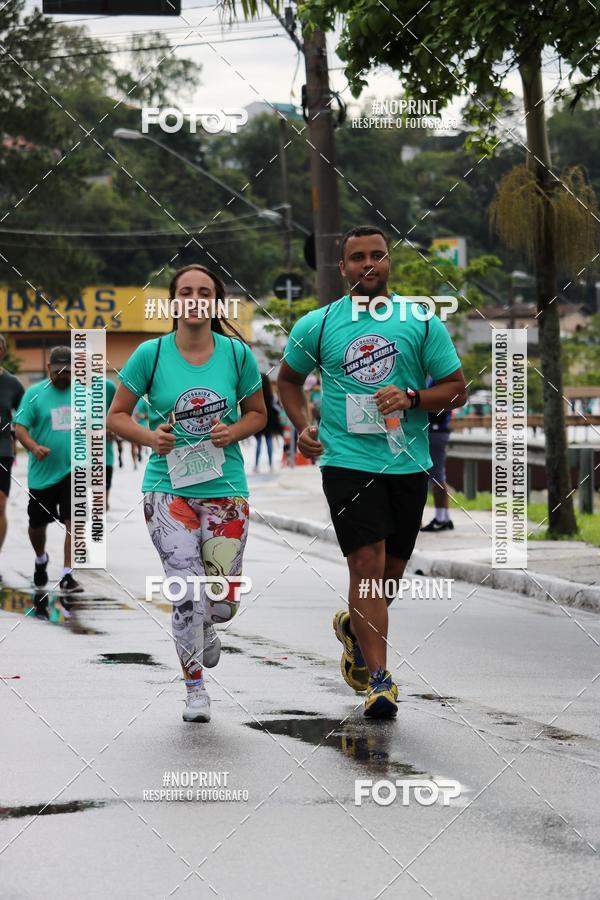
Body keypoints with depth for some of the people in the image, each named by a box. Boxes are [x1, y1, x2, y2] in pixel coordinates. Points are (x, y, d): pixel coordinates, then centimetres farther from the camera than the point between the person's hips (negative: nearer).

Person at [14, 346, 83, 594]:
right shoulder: (34, 393, -3)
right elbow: (20, 428, -9)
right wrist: (34, 447, -27)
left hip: (74, 471, 0)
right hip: (42, 473, 0)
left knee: (74, 522, -12)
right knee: (37, 524, 13)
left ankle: (67, 576, -8)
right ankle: (41, 560, 43)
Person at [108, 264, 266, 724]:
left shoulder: (237, 354, 1)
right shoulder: (151, 354, -3)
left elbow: (258, 413, 13)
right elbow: (117, 415, 4)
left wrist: (234, 432, -8)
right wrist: (151, 437, -15)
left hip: (226, 489, 2)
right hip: (168, 487, -2)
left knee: (223, 602, 1)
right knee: (188, 591, -13)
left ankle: (204, 628, 39)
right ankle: (196, 689, 6)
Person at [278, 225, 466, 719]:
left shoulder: (422, 322, 3)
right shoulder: (317, 325, 3)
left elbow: (457, 388, 5)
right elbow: (289, 380, 19)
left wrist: (411, 398, -13)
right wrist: (302, 427, 2)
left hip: (407, 462, 2)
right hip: (347, 460, -2)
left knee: (393, 569, 12)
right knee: (367, 564, -13)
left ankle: (354, 626, 42)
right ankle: (379, 678, -11)